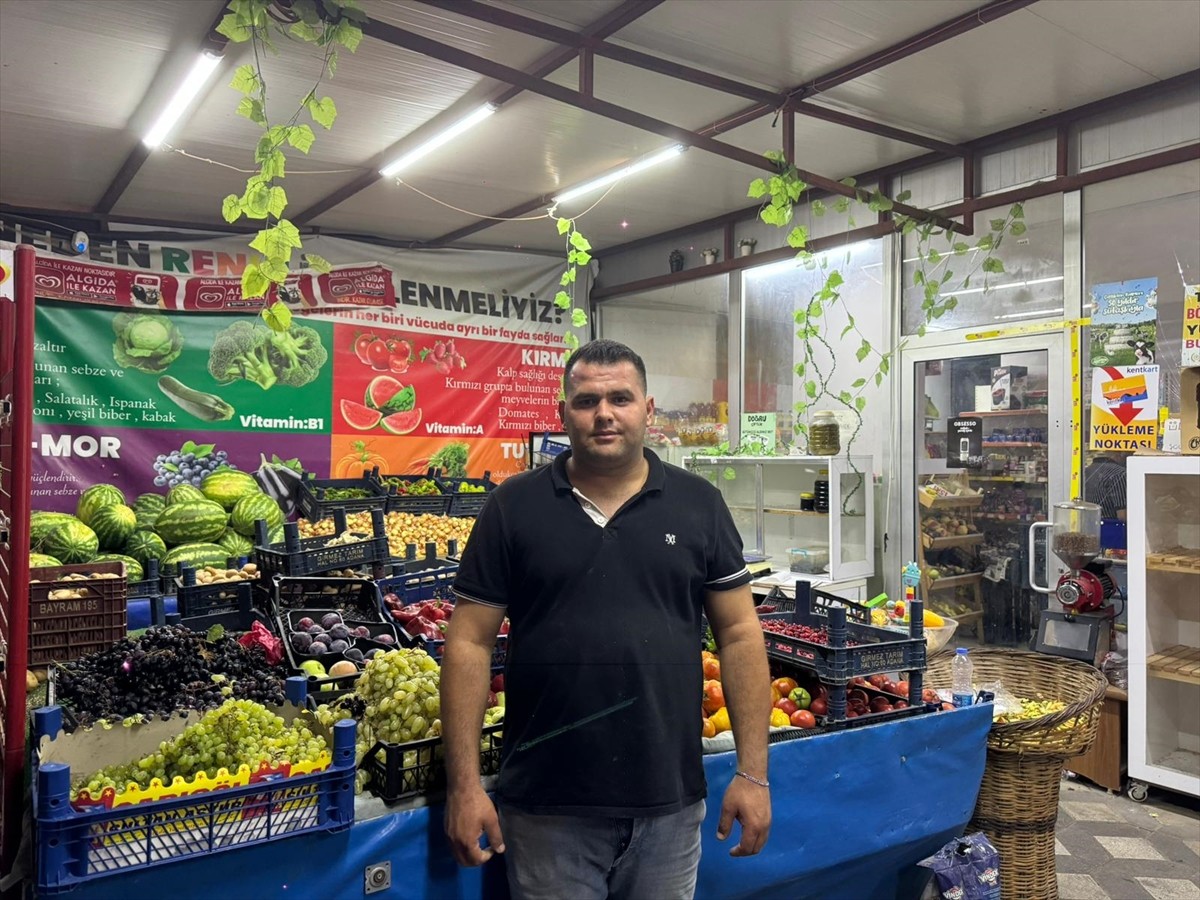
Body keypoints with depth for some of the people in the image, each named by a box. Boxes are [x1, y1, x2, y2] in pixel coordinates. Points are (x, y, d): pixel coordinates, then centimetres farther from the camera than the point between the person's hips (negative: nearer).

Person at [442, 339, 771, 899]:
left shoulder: (698, 504, 1)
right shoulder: (513, 506, -2)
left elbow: (739, 634, 2)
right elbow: (470, 642, -2)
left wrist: (753, 772, -1)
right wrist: (464, 785, -6)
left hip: (671, 802, 2)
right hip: (545, 807, -1)